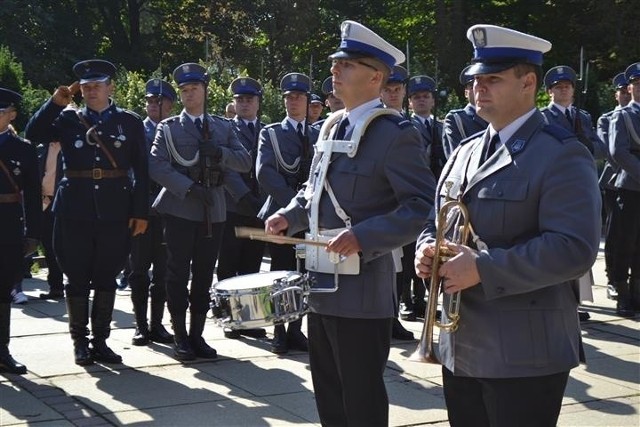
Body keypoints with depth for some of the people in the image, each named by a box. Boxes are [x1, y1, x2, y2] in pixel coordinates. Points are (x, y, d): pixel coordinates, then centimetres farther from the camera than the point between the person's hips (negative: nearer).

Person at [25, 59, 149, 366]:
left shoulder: (130, 122, 5)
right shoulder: (68, 119, 7)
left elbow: (141, 171, 3)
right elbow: (34, 134, -6)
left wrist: (140, 212, -2)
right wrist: (56, 102, -10)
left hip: (114, 211, 0)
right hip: (75, 210, 0)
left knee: (106, 278, 7)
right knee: (77, 278, 5)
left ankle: (100, 340, 18)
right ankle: (80, 341, 17)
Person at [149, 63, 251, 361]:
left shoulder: (223, 127, 14)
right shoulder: (168, 128, 4)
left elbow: (245, 162, 7)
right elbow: (157, 166, -9)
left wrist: (220, 153, -12)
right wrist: (190, 188, -19)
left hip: (213, 211, 3)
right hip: (180, 210, -3)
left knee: (204, 274, 7)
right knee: (178, 274, 0)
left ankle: (197, 335, 17)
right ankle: (180, 337, 9)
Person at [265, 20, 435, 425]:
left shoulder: (395, 134, -14)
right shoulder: (332, 127, 13)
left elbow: (424, 207, -19)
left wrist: (362, 236, -27)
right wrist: (291, 215, 5)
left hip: (362, 291, -9)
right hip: (323, 285, 9)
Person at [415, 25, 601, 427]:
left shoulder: (562, 156, -11)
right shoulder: (467, 151, 14)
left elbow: (574, 249, -22)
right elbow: (438, 221, 23)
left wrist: (482, 269, -23)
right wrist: (428, 249, -1)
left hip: (525, 357, -7)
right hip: (461, 349, 8)